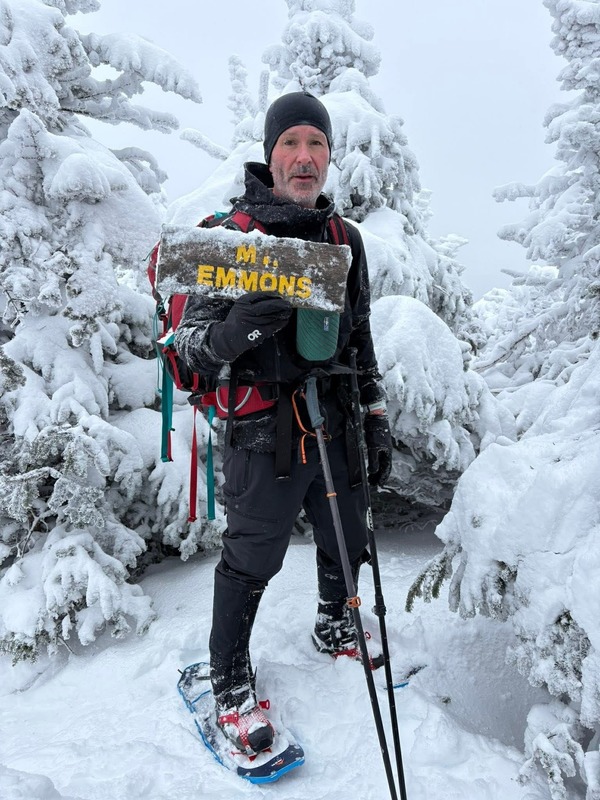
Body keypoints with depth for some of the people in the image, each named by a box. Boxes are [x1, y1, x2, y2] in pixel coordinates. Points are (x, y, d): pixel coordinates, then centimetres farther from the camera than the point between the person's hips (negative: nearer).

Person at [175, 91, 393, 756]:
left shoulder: (345, 239, 11)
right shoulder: (231, 235, -7)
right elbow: (189, 344, -10)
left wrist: (377, 422, 15)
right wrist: (231, 331, -33)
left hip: (336, 428, 6)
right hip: (264, 433, -5)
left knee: (347, 544, 19)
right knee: (251, 559, 5)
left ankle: (334, 629, 49)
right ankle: (229, 677, 30)